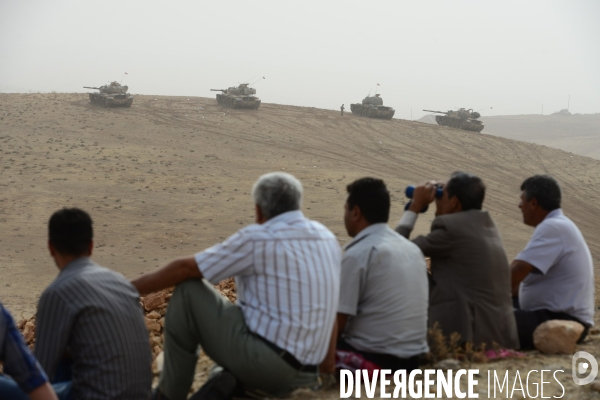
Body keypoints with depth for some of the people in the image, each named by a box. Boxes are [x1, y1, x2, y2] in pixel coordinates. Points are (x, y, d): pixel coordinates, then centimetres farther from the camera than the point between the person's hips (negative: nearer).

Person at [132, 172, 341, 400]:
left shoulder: (258, 238, -11)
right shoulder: (328, 238, 10)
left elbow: (185, 268, -7)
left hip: (264, 361, -8)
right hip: (299, 375, 8)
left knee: (188, 290, 1)